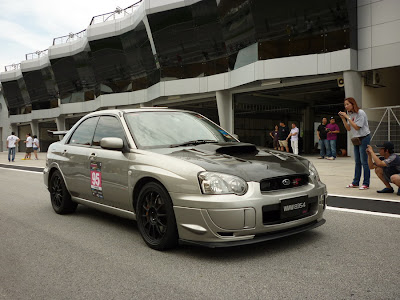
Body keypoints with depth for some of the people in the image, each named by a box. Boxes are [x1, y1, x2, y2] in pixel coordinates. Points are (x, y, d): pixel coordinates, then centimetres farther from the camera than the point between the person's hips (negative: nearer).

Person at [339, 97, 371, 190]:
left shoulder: (360, 113, -14)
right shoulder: (349, 114, 8)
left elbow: (357, 127, -20)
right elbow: (348, 129, 5)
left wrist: (347, 117, -19)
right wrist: (343, 119, -5)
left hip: (364, 138, -8)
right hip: (356, 139, 8)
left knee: (364, 162, -6)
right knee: (357, 162, 10)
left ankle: (366, 184, -2)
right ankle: (355, 182, 14)